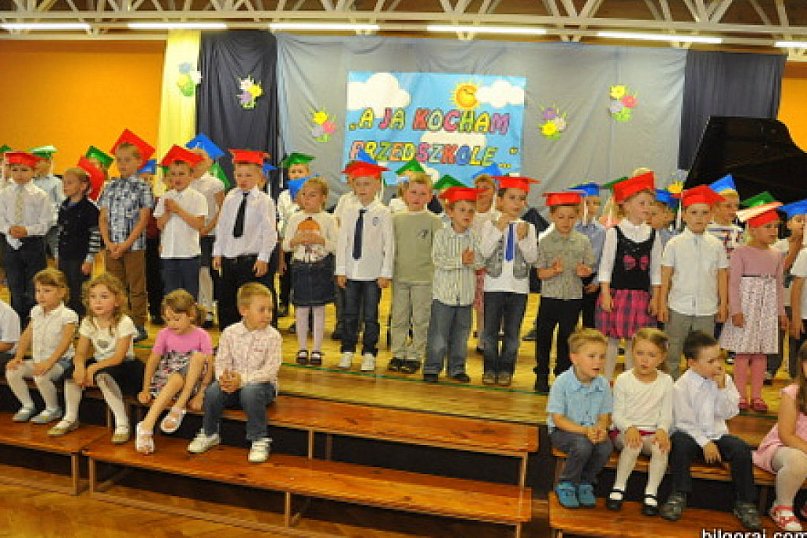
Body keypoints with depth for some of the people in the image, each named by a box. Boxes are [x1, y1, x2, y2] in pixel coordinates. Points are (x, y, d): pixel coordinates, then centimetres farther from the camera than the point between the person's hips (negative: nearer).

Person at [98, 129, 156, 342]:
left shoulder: (142, 187, -3)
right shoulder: (110, 186, 10)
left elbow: (143, 219, -9)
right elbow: (103, 218, 8)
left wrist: (126, 244, -14)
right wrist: (108, 243, -5)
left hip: (134, 246, -4)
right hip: (111, 247, 4)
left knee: (136, 288, 3)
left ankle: (138, 326, 11)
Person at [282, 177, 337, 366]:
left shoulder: (328, 219, -1)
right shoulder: (294, 218, 7)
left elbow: (336, 246, -6)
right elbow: (285, 246, 6)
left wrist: (320, 240, -19)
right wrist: (296, 240, -13)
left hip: (321, 267, -2)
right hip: (300, 265, 2)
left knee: (319, 308, 4)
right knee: (301, 308, 7)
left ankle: (317, 350, 13)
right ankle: (302, 349, 19)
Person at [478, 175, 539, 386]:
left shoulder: (528, 227, 4)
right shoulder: (491, 225, 0)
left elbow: (532, 258, -3)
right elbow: (484, 252, -11)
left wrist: (523, 238, -17)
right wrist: (499, 229, -16)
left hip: (518, 286, 1)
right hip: (494, 284, -1)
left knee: (512, 332, 8)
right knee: (490, 331, 7)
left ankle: (506, 369, 20)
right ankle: (490, 368, 19)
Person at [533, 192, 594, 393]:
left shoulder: (583, 241, 1)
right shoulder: (545, 241, -3)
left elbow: (589, 268, 5)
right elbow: (541, 273, -4)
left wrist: (584, 271, -17)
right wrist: (554, 270, -23)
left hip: (573, 297, 1)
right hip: (549, 296, -1)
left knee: (566, 338, 11)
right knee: (544, 337, 8)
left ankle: (563, 375, 26)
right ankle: (542, 376, 22)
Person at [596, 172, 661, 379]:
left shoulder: (652, 235, 4)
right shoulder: (614, 232, -5)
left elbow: (655, 270, 8)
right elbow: (605, 266, -4)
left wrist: (655, 298, 4)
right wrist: (605, 294, -8)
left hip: (641, 295, 3)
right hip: (616, 292, -2)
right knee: (612, 339, 5)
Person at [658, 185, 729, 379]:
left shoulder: (716, 245, 2)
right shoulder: (674, 244, -3)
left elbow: (722, 276, 7)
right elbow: (665, 276, -1)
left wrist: (723, 304, 6)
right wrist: (662, 303, -3)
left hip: (706, 309, 1)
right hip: (678, 307, -1)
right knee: (673, 355, 10)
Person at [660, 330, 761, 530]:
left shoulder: (725, 380, 0)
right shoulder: (681, 386, -12)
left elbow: (728, 413, -5)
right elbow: (684, 422, -11)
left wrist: (722, 387, -16)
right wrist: (704, 443, -17)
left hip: (717, 433, 4)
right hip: (691, 435, -3)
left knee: (741, 448, -23)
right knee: (680, 442, -34)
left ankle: (744, 502, -7)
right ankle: (679, 495, -17)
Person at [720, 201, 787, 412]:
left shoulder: (777, 255, 10)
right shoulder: (741, 252, -7)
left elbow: (779, 285, 16)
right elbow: (733, 282, -10)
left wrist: (781, 312, 14)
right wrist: (735, 310, -15)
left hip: (768, 308, 5)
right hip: (746, 305, -5)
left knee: (761, 353, 7)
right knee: (743, 352, -2)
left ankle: (756, 395, 15)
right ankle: (741, 395, 7)